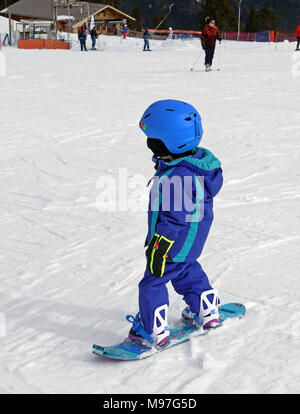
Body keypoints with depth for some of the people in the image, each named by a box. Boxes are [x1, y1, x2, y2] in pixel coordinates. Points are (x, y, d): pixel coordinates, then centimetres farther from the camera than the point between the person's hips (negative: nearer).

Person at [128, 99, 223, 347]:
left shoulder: (175, 178, -33)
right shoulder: (198, 160, -3)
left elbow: (173, 219, -29)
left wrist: (159, 249, -21)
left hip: (176, 243, -10)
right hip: (193, 242, 10)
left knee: (153, 282, 5)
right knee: (188, 271, 30)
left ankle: (155, 330, 16)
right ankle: (206, 312, 44)